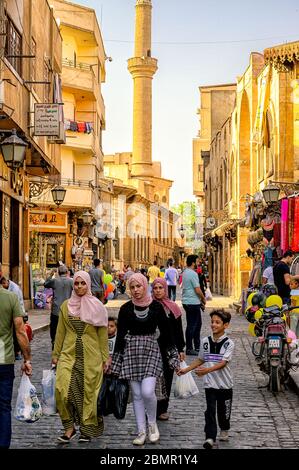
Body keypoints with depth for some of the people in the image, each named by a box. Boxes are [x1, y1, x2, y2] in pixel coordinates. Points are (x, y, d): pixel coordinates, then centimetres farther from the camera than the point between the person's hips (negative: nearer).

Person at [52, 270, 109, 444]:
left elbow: (103, 334, 4)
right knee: (62, 389, -14)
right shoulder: (66, 305, 7)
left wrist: (105, 358, 2)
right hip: (69, 355, 2)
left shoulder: (97, 306, 2)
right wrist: (55, 354, 10)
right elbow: (60, 332, 12)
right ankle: (69, 427, 1)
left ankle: (87, 429, 18)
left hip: (91, 357, -1)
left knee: (88, 392, 2)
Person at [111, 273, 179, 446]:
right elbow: (121, 335, 4)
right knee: (137, 394, 4)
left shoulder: (156, 306, -1)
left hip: (151, 349, -2)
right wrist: (116, 360, 2)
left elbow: (166, 331, 5)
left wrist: (174, 354, 4)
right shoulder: (126, 308, 1)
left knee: (147, 392, -15)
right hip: (131, 350, 2)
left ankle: (152, 423, 11)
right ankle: (141, 432, 15)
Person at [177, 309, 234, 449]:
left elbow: (223, 363, -21)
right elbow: (201, 360, 14)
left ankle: (224, 430, 37)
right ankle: (210, 437, -7)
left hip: (225, 384, -2)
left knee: (224, 409, 13)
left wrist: (207, 370, -34)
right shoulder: (205, 341, 2)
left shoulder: (229, 343, -10)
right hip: (210, 383, 2)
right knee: (210, 410, -6)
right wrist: (186, 369, 7)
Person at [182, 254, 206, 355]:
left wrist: (200, 299, 16)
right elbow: (198, 290, -20)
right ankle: (189, 349, 4)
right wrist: (203, 299, -2)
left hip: (186, 301, 10)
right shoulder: (193, 274, -18)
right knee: (192, 325, -2)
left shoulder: (185, 273, 12)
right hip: (193, 302, -10)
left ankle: (197, 347, 24)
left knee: (197, 323, 18)